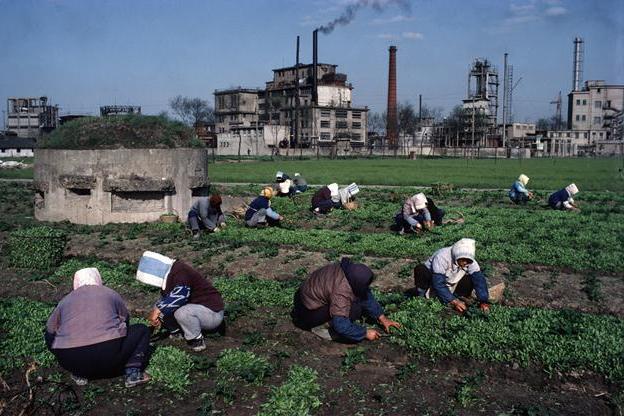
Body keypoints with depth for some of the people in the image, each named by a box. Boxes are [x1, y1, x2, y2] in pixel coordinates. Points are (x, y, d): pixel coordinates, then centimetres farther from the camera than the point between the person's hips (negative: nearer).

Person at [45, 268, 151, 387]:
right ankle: (133, 372, 1)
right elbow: (125, 319, 27)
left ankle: (80, 375, 14)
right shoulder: (111, 294, 15)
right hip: (109, 356, -2)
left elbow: (50, 330, 25)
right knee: (142, 330, 20)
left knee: (50, 338, 30)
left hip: (70, 362, 2)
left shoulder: (65, 301, 18)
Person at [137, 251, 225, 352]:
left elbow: (180, 294, -37)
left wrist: (158, 310, -29)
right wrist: (156, 311, 1)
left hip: (213, 312, -9)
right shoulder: (168, 275, 7)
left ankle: (197, 342, -15)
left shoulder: (180, 271, -23)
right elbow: (165, 298, 18)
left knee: (182, 312, -36)